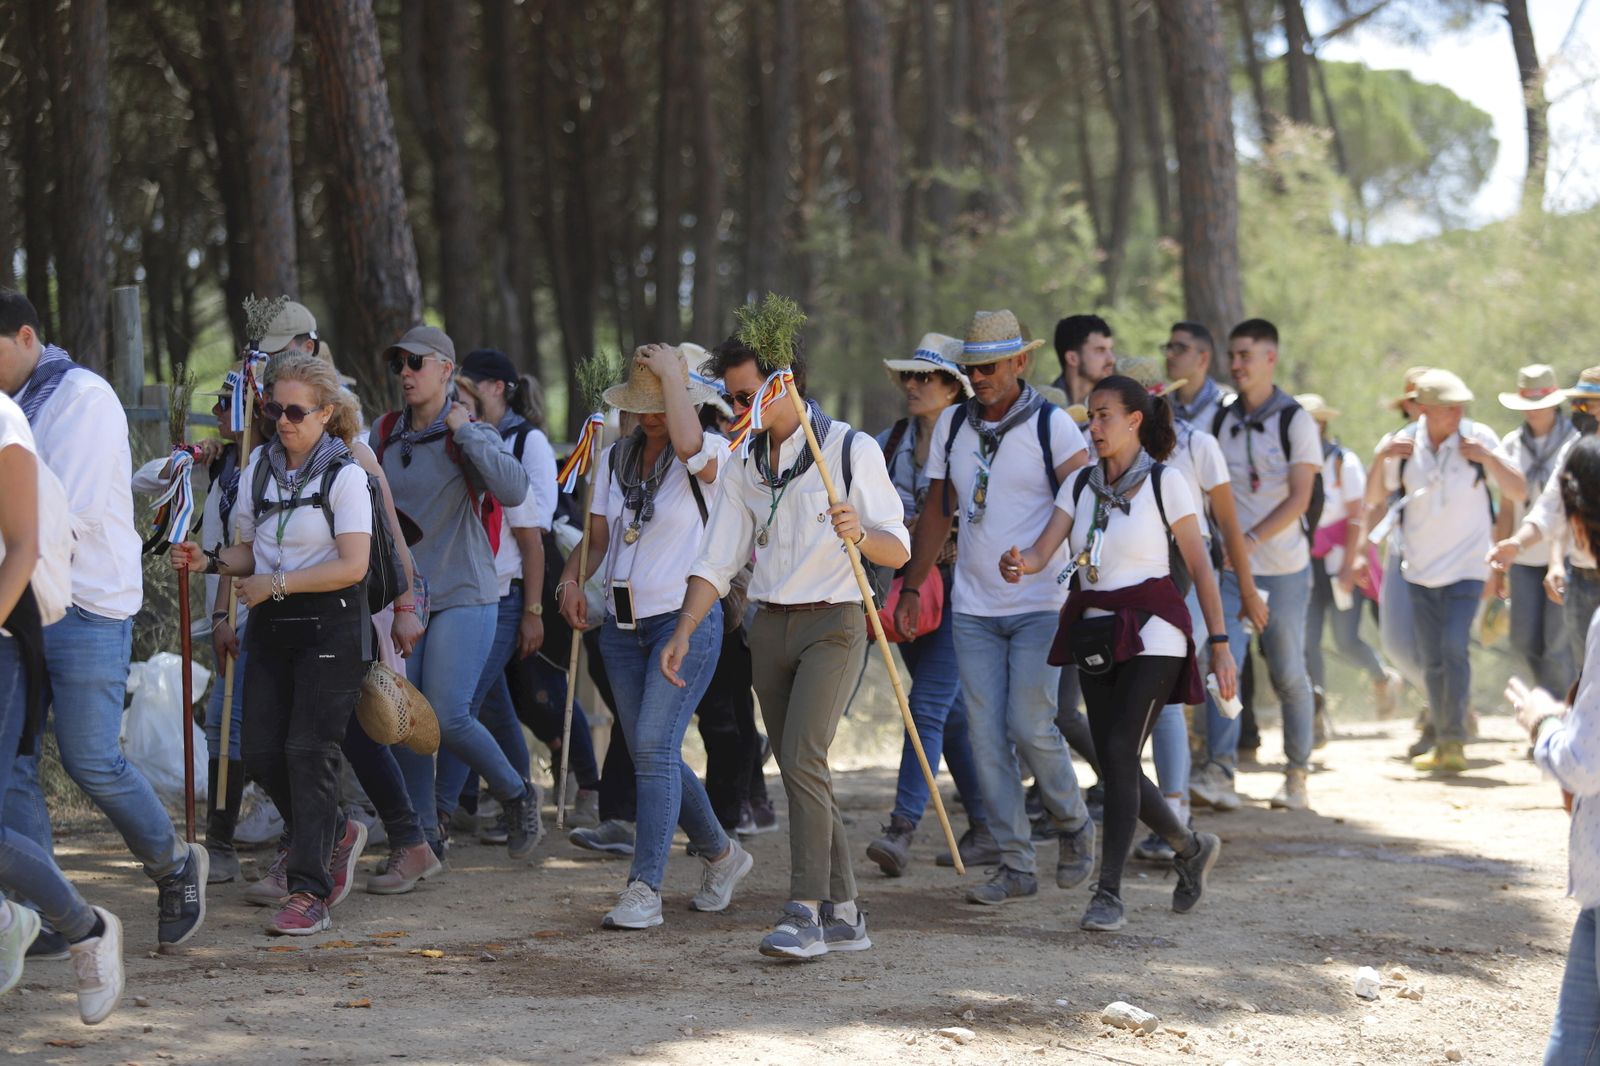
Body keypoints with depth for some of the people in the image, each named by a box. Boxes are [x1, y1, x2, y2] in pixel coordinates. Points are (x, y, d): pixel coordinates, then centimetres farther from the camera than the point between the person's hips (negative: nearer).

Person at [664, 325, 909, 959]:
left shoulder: (851, 450, -6)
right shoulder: (744, 467, 11)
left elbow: (897, 551, -7)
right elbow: (717, 561, 9)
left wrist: (859, 534, -29)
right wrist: (682, 633, -3)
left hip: (832, 624, -6)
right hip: (770, 626, 6)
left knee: (801, 758, -19)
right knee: (801, 772, 6)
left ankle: (806, 913, -19)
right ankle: (843, 914, 13)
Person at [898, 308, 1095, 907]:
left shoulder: (1051, 426, -5)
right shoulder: (952, 424, 9)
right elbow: (937, 514, 16)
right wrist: (910, 590, 12)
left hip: (1039, 606, -4)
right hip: (973, 608, 5)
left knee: (1030, 727, -11)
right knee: (986, 735, -1)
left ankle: (1074, 825, 16)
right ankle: (1016, 866, 5)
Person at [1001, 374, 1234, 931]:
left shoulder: (1166, 486, -5)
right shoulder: (1080, 486, 8)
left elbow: (1200, 567, -2)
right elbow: (1044, 551, -3)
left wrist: (1219, 643, -3)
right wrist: (1017, 563, -27)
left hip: (1152, 634, -6)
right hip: (1096, 635, 6)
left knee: (1120, 751, -16)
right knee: (1112, 762, 5)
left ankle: (1109, 892, -13)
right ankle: (1192, 848, 30)